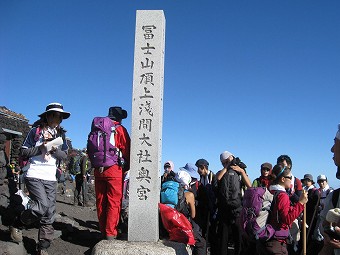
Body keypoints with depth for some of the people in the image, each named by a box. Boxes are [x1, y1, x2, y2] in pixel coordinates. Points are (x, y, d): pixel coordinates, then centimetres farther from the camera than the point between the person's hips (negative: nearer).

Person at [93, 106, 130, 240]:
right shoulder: (120, 129, -3)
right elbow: (126, 151, -4)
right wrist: (126, 167, 8)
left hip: (98, 170, 5)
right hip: (115, 170, -5)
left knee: (101, 202, 11)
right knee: (114, 202, -1)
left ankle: (103, 231, 18)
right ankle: (110, 233, -3)